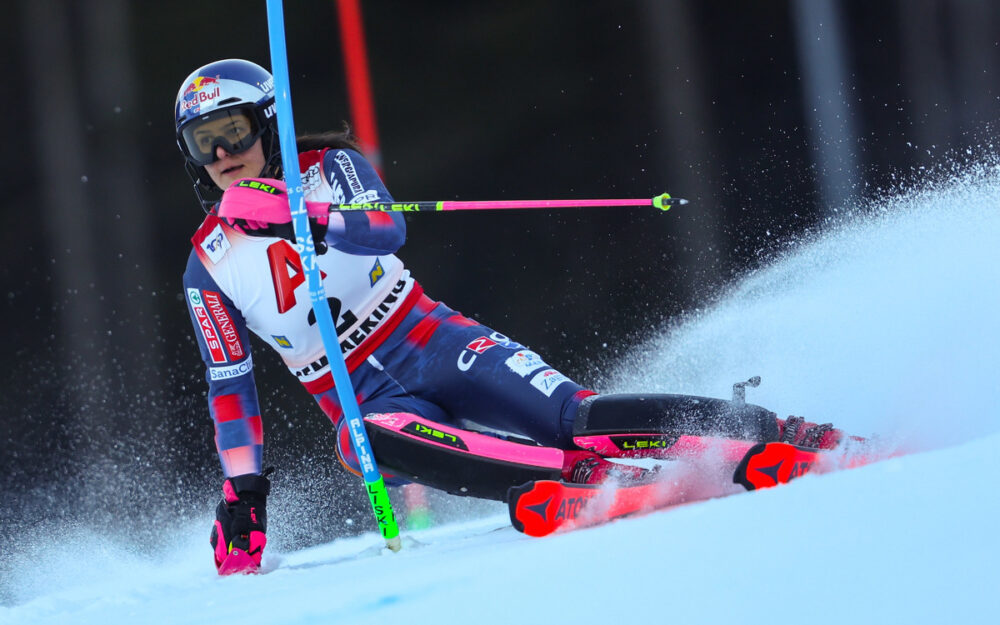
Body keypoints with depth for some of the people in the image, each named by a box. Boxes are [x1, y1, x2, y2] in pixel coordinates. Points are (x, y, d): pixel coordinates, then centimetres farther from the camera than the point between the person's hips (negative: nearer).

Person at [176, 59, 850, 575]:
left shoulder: (330, 167, 1)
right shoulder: (208, 267, 8)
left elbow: (385, 230, -20)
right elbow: (231, 387, 12)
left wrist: (300, 214, -37)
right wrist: (241, 496, 5)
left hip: (433, 345, -1)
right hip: (364, 401, 1)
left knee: (575, 418, -24)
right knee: (378, 440, -37)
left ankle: (782, 436, -25)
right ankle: (589, 476, -46)